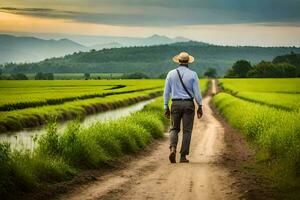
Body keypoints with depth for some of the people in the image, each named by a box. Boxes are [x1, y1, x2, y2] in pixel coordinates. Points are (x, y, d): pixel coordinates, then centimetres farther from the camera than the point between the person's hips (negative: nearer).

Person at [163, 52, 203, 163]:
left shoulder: (171, 74, 0)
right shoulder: (193, 74, -5)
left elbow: (166, 92, 1)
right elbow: (197, 92, -7)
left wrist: (166, 107, 8)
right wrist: (200, 107, 2)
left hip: (176, 104, 1)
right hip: (189, 104, -1)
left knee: (174, 129, 12)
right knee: (187, 130, 5)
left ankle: (172, 149, -14)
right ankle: (183, 156, 2)